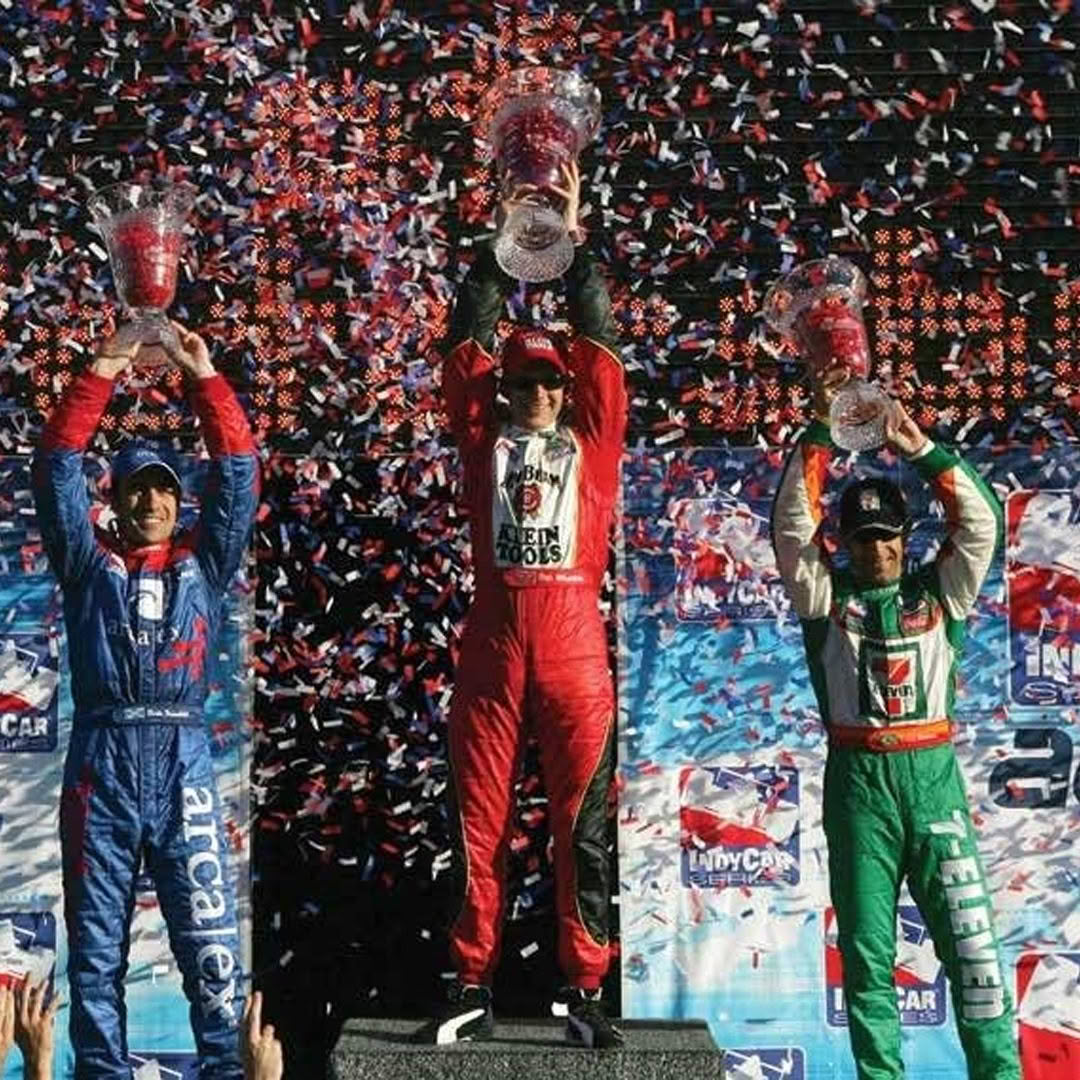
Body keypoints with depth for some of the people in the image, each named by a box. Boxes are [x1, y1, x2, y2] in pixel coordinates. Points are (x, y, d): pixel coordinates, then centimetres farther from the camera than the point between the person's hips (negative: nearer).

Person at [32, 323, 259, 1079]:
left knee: (211, 939, -3)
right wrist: (100, 375, -1)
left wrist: (205, 379, 1)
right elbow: (57, 469, 3)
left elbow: (239, 474, 7)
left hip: (183, 762, 0)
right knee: (96, 945, 5)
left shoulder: (204, 564, 14)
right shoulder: (88, 563, 12)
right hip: (101, 763, 0)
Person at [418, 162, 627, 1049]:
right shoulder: (485, 439, 16)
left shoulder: (591, 441, 15)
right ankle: (473, 990, 10)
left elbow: (599, 342, 9)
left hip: (573, 634, 0)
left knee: (582, 821, 1)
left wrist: (571, 238, 8)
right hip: (493, 634, 1)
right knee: (479, 817, 3)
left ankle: (585, 992, 6)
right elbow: (467, 341, 10)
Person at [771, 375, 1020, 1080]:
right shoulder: (828, 597, 7)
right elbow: (792, 526, -4)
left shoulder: (939, 592, 10)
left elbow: (982, 523, -1)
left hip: (932, 773, 0)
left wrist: (922, 450, -7)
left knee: (969, 936, -3)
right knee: (866, 947, 4)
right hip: (858, 778, 0)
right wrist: (821, 436, -10)